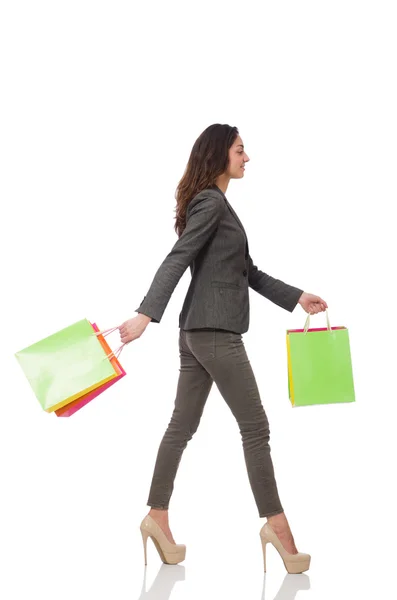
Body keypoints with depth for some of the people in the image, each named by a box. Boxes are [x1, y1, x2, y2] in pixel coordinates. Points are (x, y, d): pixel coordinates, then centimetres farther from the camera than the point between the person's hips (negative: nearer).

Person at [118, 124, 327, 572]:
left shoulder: (216, 204, 19)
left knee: (182, 425, 11)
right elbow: (176, 261, -21)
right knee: (255, 427, -2)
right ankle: (275, 523, 5)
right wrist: (146, 314, -30)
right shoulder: (211, 203, -11)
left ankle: (157, 517, 16)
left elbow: (247, 272, 22)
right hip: (214, 332, -10)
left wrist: (296, 297, 21)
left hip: (199, 331, 10)